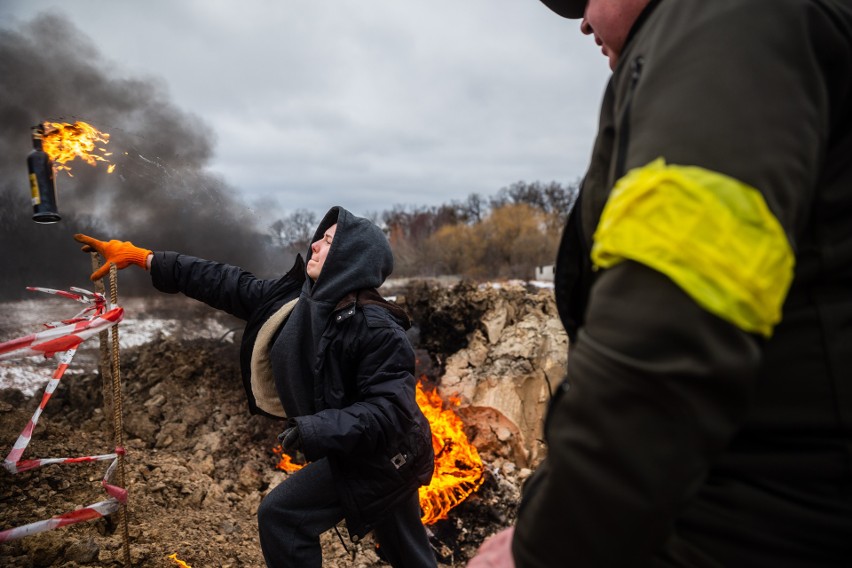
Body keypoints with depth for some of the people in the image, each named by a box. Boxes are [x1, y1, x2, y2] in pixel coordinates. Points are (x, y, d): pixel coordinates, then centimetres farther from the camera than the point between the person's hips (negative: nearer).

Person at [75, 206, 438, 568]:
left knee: (281, 516, -3)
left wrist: (320, 429, -39)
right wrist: (141, 257, 1)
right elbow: (224, 284, -1)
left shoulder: (377, 328, -28)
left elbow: (391, 408, -31)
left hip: (379, 458, -8)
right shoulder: (296, 299, -4)